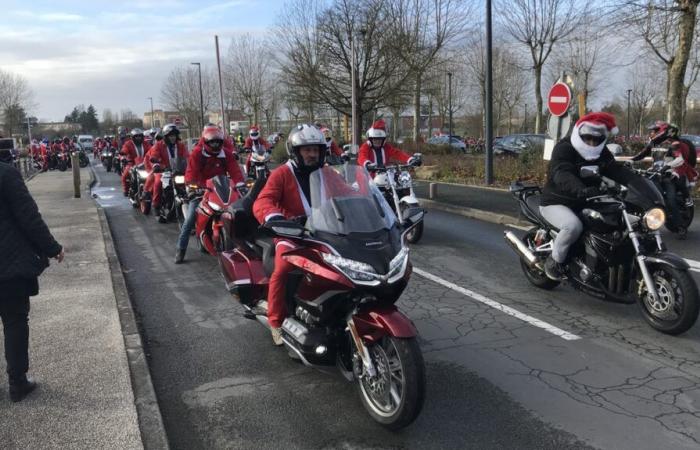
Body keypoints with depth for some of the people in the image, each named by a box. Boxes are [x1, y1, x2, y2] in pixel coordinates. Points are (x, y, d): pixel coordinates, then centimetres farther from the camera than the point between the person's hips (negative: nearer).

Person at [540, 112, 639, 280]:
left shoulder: (602, 153, 8)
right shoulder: (564, 148, -17)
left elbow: (617, 170, -6)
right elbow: (562, 174, -36)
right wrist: (581, 190, -56)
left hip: (584, 204, 7)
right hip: (556, 203, -7)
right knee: (573, 225, -36)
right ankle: (555, 260, -12)